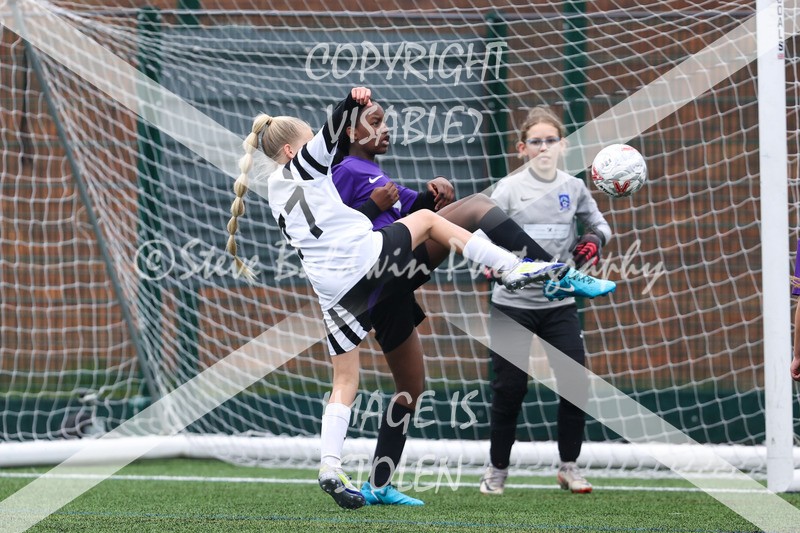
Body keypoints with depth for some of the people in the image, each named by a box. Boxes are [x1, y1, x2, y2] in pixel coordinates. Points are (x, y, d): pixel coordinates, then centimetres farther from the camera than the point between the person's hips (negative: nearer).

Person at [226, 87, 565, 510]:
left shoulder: (274, 193, 22)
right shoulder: (304, 166, 4)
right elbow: (328, 134, -15)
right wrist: (351, 103, -31)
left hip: (331, 290, 5)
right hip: (368, 255, -5)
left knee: (344, 384, 9)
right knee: (426, 218, 21)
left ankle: (330, 466, -8)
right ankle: (512, 268, 15)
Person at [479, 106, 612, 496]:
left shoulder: (573, 188, 5)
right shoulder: (508, 189, -5)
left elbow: (599, 224, 19)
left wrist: (595, 239, -3)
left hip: (559, 305, 3)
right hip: (513, 306, -3)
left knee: (576, 384, -3)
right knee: (509, 390, -1)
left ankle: (568, 466, 13)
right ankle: (497, 469, 15)